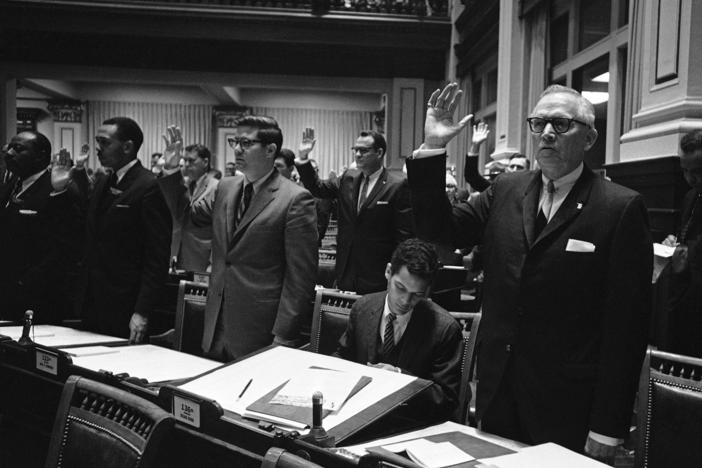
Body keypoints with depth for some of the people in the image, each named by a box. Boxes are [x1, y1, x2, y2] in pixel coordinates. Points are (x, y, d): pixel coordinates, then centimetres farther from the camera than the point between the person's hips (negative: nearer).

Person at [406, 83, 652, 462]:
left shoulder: (621, 208, -10)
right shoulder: (504, 192, 6)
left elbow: (627, 326, -11)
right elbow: (438, 229, 3)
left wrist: (608, 428, -12)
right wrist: (432, 149, -9)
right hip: (498, 394, 4)